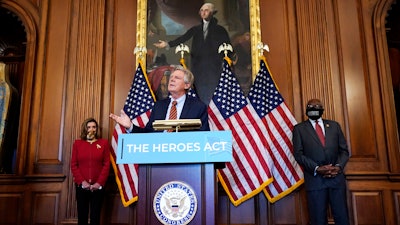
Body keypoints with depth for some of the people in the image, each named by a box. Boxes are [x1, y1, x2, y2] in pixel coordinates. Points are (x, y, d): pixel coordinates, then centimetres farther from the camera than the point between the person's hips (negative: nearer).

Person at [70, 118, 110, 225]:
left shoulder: (104, 143, 5)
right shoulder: (77, 143, 8)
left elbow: (107, 165, 0)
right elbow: (73, 165, 3)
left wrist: (99, 182, -10)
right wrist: (82, 181, -9)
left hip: (98, 186, -1)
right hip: (81, 186, 1)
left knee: (95, 216, 4)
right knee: (82, 215, 6)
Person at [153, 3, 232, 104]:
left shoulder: (220, 30, 9)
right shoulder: (196, 29, 14)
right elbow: (183, 38, 3)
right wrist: (168, 44, -11)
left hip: (213, 66, -2)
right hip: (198, 66, 2)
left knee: (212, 94, -7)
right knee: (200, 92, 1)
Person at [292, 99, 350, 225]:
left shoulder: (334, 125, 15)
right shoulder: (299, 128, 6)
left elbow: (344, 150, 12)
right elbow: (298, 154, -1)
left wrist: (339, 166, -7)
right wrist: (317, 168, -14)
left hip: (336, 177, 2)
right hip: (315, 179, -2)